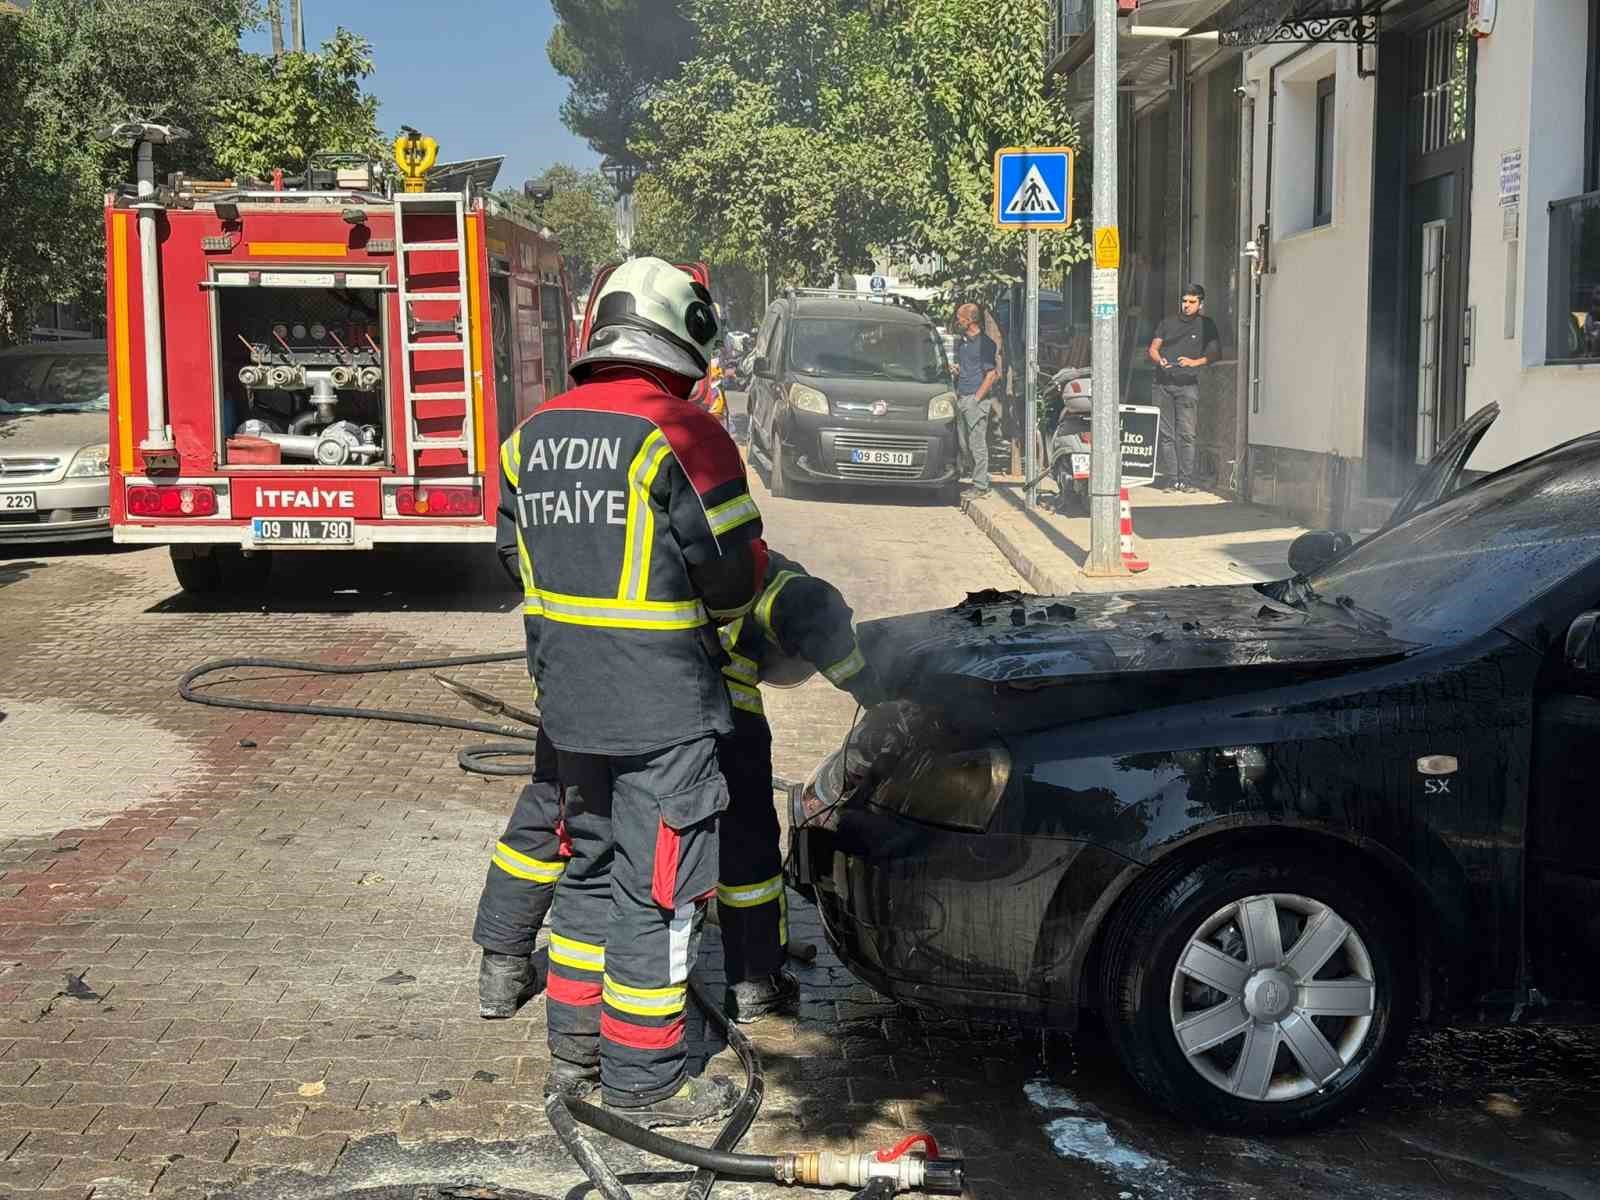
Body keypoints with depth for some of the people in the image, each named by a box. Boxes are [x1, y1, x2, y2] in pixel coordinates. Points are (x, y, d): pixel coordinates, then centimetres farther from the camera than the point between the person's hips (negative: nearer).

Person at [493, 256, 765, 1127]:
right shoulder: (681, 433, -15)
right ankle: (641, 1082, 13)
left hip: (568, 702, 7)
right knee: (656, 891, 4)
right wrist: (716, 611, 9)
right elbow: (733, 571, -13)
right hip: (662, 707, -7)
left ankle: (574, 1053, 32)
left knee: (590, 871, 21)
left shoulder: (534, 435, 6)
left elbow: (517, 553, 16)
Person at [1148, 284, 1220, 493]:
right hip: (1164, 383, 3)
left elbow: (1215, 352, 4)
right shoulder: (1168, 323, 19)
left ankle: (1186, 480, -6)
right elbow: (1153, 348, 16)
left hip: (1188, 384, -3)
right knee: (1166, 434, -1)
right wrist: (1159, 360, -6)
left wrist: (1195, 362, -13)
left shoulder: (1206, 325, 11)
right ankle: (1172, 480, 2)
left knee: (1187, 434, -9)